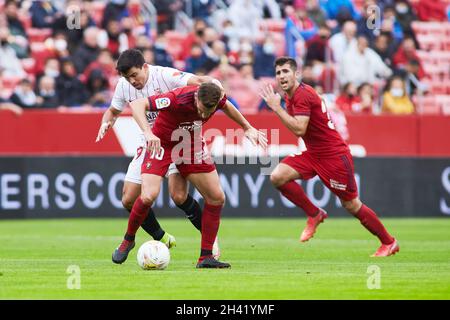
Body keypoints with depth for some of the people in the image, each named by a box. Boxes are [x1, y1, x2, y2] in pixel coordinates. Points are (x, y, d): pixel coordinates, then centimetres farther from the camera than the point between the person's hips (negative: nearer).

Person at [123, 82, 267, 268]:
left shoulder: (217, 96, -20)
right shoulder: (178, 99, -36)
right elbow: (137, 104, -38)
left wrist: (248, 128, 10)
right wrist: (148, 133, -52)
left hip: (192, 144, 5)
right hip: (162, 143, -5)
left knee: (217, 198, -2)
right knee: (148, 196, -23)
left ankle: (205, 257, 7)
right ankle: (128, 240, 5)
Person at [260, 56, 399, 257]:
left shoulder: (302, 95, -19)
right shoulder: (290, 95, 10)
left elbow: (299, 129, -30)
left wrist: (276, 107, -26)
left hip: (334, 155, -9)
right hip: (313, 154, 9)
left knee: (351, 205, 0)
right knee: (278, 177, -10)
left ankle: (389, 242, 16)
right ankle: (314, 214, 5)